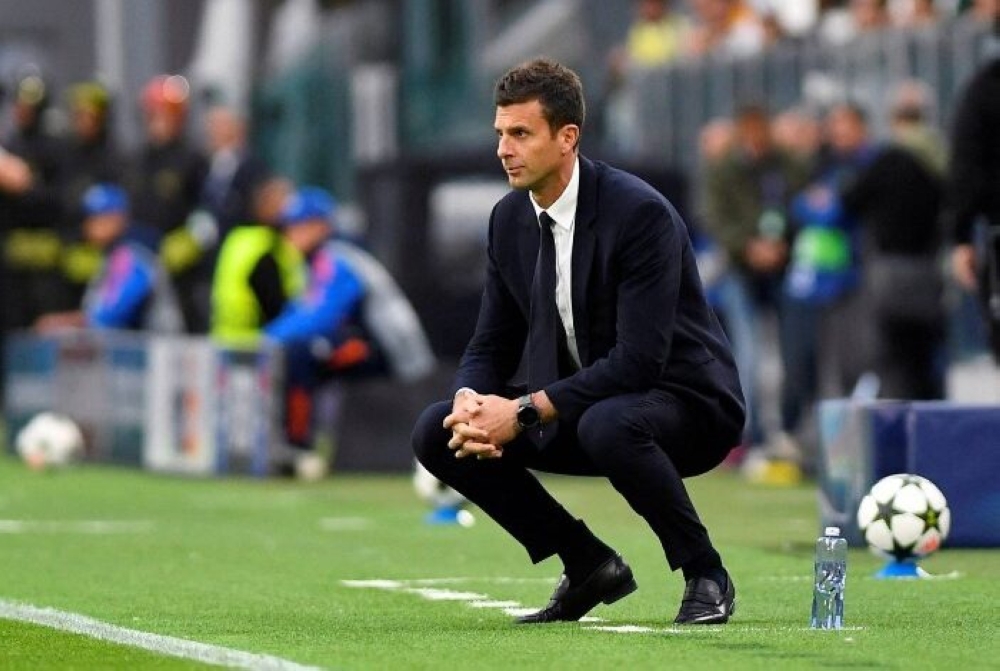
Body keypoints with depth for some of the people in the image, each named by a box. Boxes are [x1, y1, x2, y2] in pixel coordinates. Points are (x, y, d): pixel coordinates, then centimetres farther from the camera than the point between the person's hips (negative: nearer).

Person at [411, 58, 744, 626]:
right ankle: (590, 564, 5)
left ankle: (705, 574, -15)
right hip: (580, 404, 7)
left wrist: (525, 412, -30)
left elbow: (638, 361, -29)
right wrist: (472, 405, -18)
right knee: (437, 434, -7)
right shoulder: (510, 219, 0)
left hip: (683, 402, -7)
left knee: (607, 425, -40)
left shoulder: (639, 211, -23)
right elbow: (492, 344, 6)